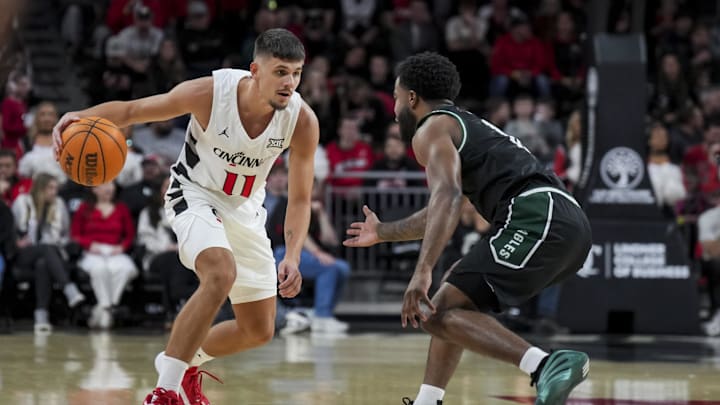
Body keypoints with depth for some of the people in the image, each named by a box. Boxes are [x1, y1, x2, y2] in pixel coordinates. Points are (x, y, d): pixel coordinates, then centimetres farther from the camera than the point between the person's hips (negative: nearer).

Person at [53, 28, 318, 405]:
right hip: (195, 194, -5)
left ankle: (186, 361, 39)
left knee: (259, 331, 8)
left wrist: (292, 257, -28)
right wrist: (82, 116, -38)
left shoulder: (302, 120, -21)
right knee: (221, 275, -35)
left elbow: (300, 199, -13)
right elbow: (132, 109, -18)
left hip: (246, 210, 5)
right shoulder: (209, 92, -28)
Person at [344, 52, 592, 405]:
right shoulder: (470, 126, 33)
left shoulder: (431, 128, 5)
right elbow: (442, 211, 45)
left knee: (438, 314, -11)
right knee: (456, 295, 26)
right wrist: (383, 233, 58)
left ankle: (549, 365, -28)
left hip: (537, 219, -10)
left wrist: (423, 272, -23)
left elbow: (448, 198, -15)